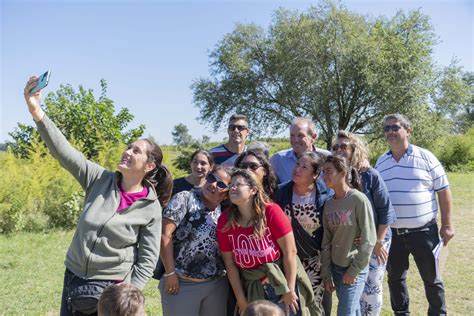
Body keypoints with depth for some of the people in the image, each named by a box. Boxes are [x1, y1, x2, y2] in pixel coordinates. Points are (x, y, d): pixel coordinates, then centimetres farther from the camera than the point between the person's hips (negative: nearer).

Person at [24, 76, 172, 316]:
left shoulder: (151, 207, -11)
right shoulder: (100, 179, -5)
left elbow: (147, 260, -7)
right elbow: (63, 151, -15)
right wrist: (36, 112, -26)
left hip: (112, 287, -3)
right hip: (73, 277, 3)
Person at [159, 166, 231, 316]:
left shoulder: (223, 212, 6)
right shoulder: (185, 198, -8)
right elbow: (165, 235, -13)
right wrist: (169, 273, -14)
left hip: (217, 284, 5)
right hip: (181, 283, -4)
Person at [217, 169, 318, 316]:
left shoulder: (271, 211, -16)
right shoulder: (224, 221, -7)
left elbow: (290, 251, -13)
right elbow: (230, 263, -1)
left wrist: (289, 289, -12)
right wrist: (241, 299, 0)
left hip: (282, 282, -3)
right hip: (253, 289, 3)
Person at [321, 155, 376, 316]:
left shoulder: (358, 200, -15)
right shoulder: (328, 204, 1)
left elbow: (368, 240, -15)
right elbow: (326, 241, 5)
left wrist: (354, 270, -13)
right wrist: (326, 273, 3)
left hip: (355, 268, -5)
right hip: (335, 266, 5)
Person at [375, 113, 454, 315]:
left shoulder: (425, 157, -5)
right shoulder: (381, 162, 5)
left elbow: (443, 191, -2)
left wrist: (446, 225, -5)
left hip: (423, 231, -3)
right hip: (391, 233, 4)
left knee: (431, 278, 10)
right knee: (395, 277, 14)